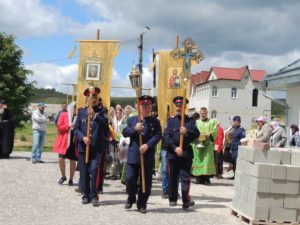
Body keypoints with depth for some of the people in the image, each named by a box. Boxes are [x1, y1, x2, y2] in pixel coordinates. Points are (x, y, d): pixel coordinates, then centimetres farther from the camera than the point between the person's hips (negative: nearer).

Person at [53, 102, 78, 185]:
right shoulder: (63, 115, 4)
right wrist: (69, 126, -13)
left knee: (72, 160, 4)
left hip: (74, 141, 0)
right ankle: (63, 176, 17)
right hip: (64, 141, 0)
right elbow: (59, 126, -2)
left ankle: (71, 179, 17)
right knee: (61, 159, -6)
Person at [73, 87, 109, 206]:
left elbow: (105, 124, -11)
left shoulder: (102, 112, 6)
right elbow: (76, 129, 7)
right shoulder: (81, 111, 10)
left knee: (94, 170, -11)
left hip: (97, 147, -2)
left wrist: (95, 115, -22)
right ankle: (86, 195, 18)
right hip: (83, 147, 2)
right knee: (84, 172, 5)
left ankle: (94, 196, -1)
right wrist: (83, 137, -10)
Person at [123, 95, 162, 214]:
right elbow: (124, 133, 2)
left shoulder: (155, 122, 7)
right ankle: (131, 198, 25)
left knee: (146, 182, 3)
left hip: (148, 156, 0)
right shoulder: (131, 119, 11)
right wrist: (134, 129, -16)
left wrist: (148, 145, -18)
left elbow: (158, 136, -4)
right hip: (133, 155, 1)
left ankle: (142, 204, 15)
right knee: (130, 179, 0)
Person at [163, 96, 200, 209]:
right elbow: (166, 136, -2)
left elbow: (197, 133, -3)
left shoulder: (190, 121, 9)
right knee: (173, 177, 9)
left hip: (186, 153, -1)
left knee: (185, 177, -4)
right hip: (173, 152, 1)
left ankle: (186, 200, -4)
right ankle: (172, 199, 21)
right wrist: (175, 148, -14)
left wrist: (187, 132, -22)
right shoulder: (170, 121, 8)